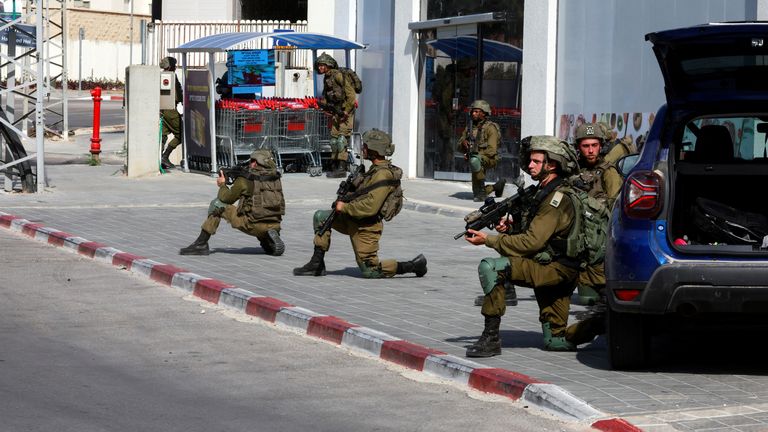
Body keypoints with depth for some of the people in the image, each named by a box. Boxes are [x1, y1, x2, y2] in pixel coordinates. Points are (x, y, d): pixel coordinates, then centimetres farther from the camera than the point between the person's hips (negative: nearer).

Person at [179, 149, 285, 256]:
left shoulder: (245, 179, -4)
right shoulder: (275, 178, 11)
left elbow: (226, 198, 8)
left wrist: (222, 185, 27)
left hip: (252, 225, -5)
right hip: (274, 226, 5)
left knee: (217, 204, 9)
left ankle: (200, 244, 10)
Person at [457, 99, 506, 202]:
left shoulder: (490, 128, -8)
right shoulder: (469, 128, 11)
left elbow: (491, 150, -16)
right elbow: (460, 147, 15)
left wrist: (475, 155, -21)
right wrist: (463, 143, -8)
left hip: (489, 159, -7)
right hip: (475, 158, 7)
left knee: (474, 161, -41)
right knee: (477, 195, 5)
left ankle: (482, 189, -29)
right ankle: (497, 186, 31)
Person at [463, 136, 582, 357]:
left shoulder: (557, 198, -16)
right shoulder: (543, 191, 15)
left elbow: (532, 242, -22)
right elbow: (534, 232, 21)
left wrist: (488, 239, -17)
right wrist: (510, 228, 0)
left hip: (555, 270, -10)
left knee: (490, 267, -25)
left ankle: (491, 338, -25)